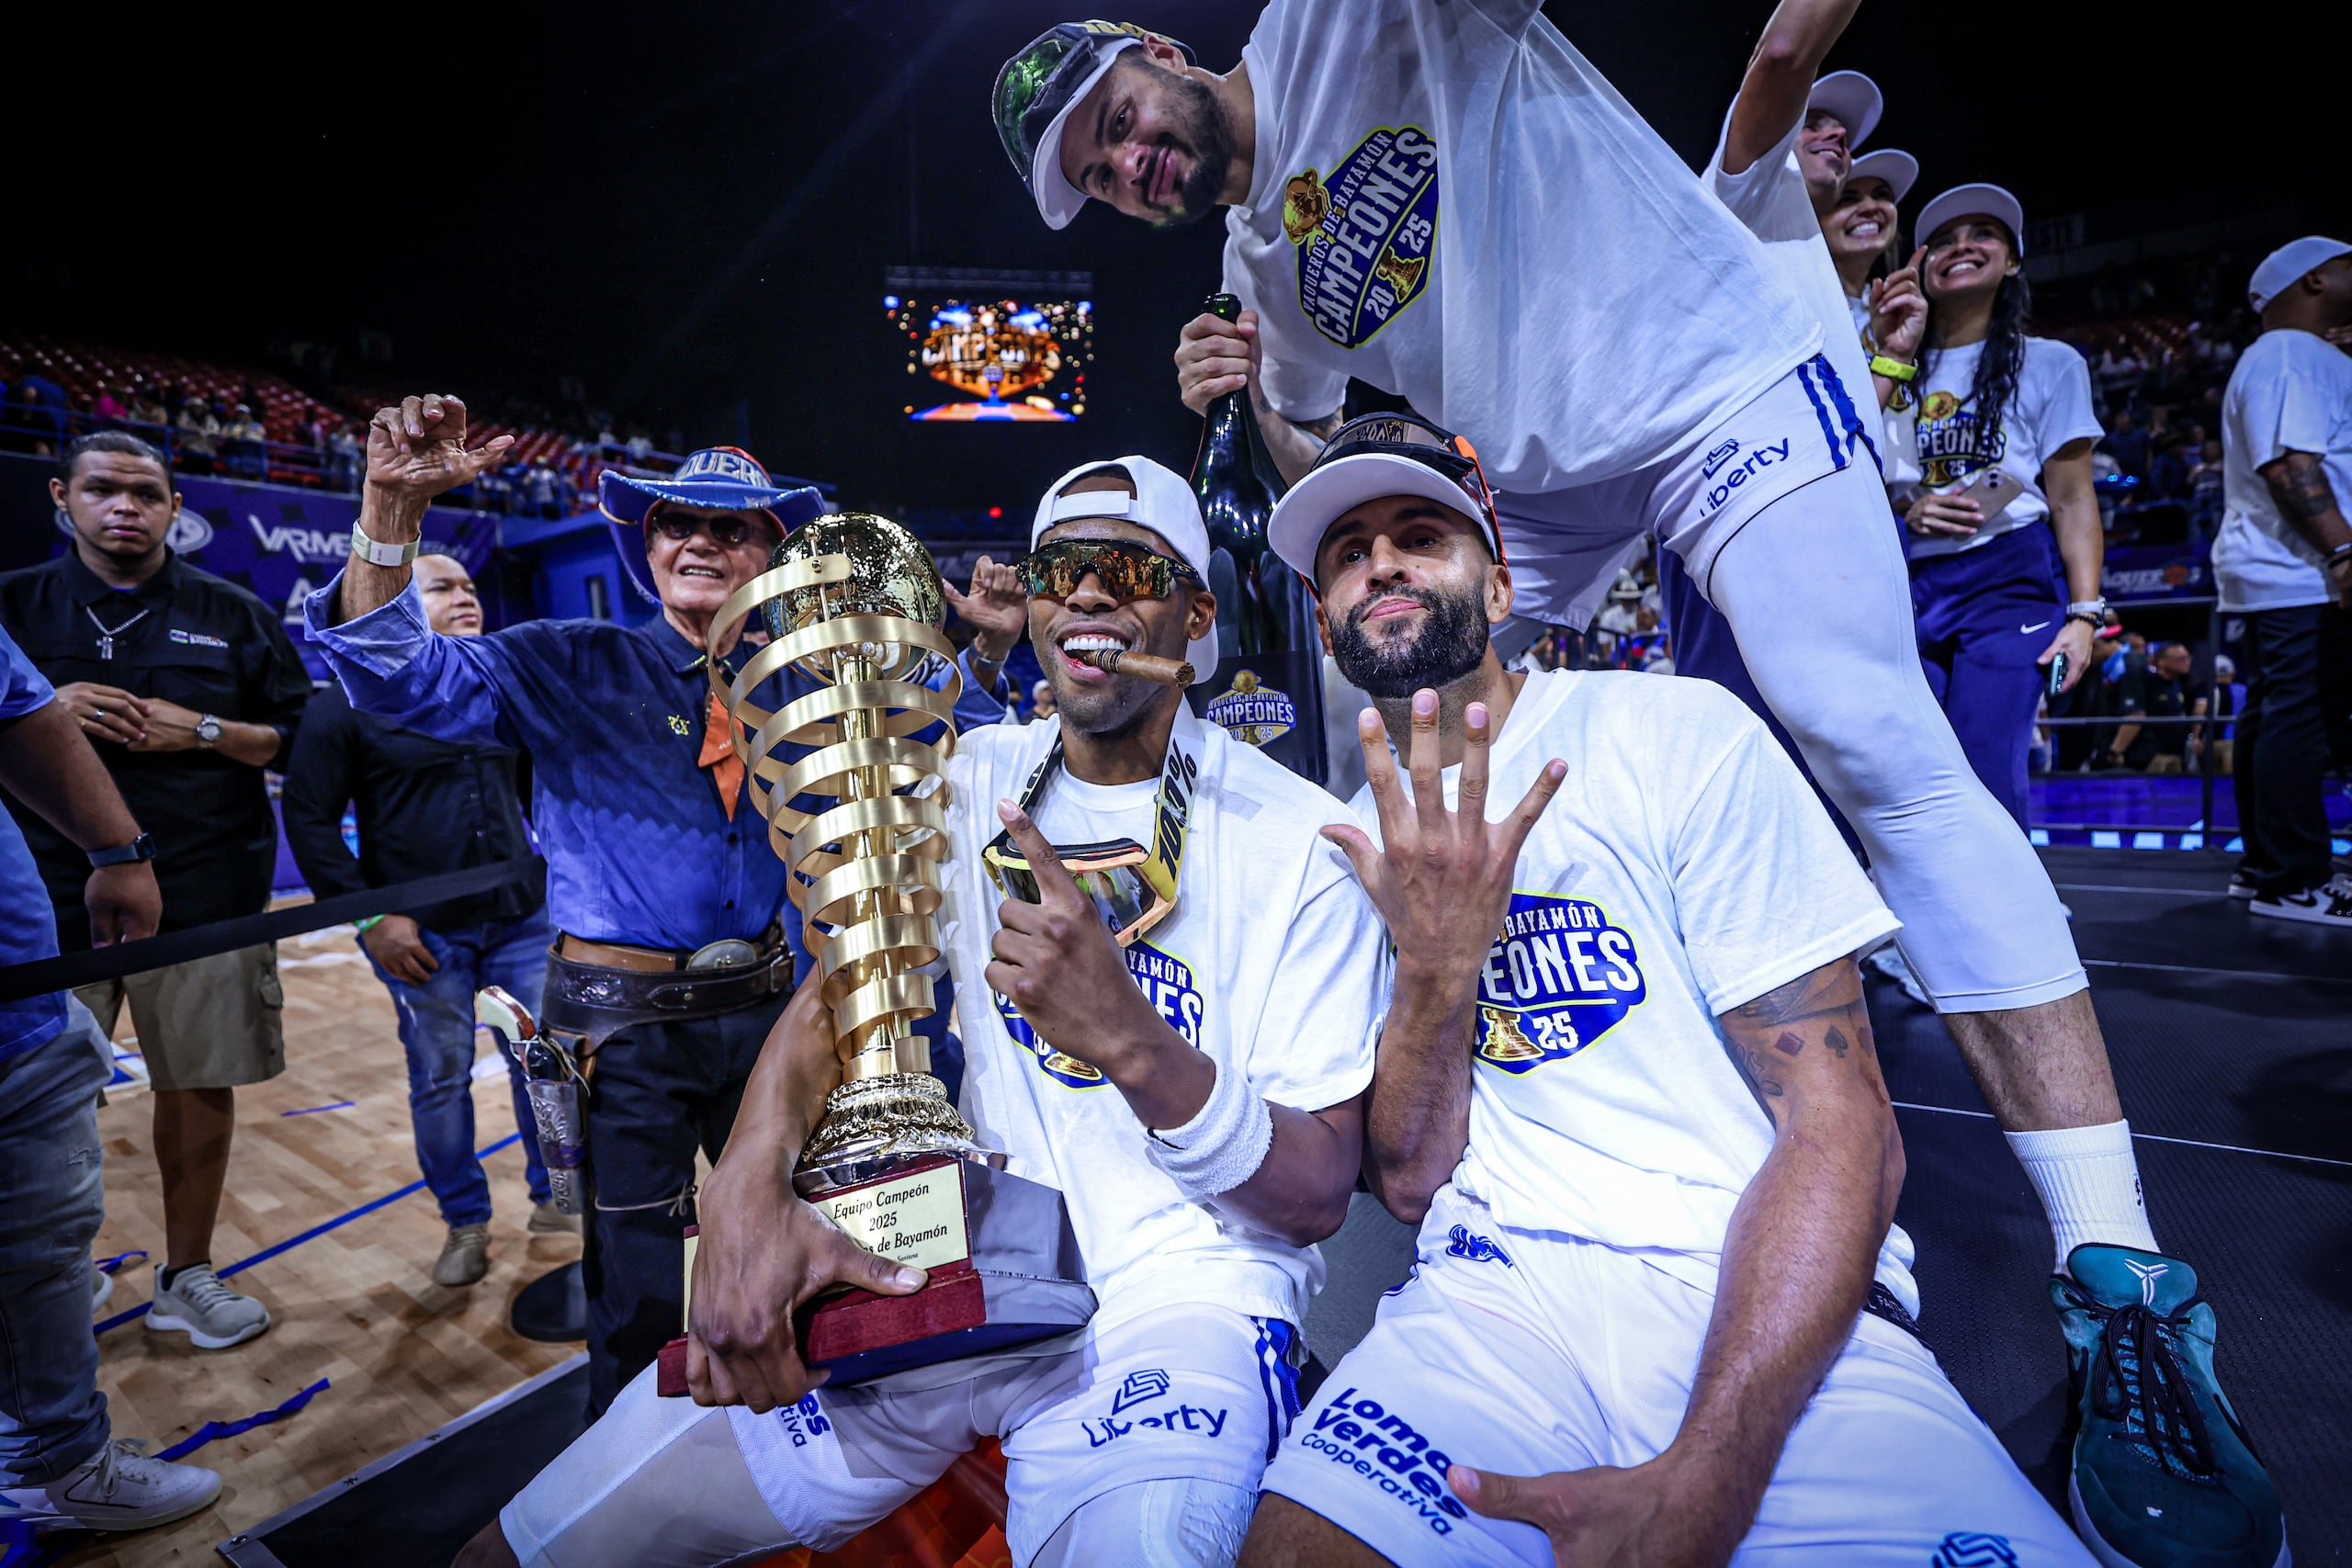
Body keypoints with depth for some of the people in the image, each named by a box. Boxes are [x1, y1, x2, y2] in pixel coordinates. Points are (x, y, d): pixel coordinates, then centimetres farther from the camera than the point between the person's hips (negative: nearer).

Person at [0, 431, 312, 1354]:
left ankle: (186, 1275, 22)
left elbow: (303, 741, 6)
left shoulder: (233, 615, 8)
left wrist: (201, 731, -9)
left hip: (205, 896, 0)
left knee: (200, 1087, 6)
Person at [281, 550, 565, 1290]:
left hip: (523, 918, 4)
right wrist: (369, 917, -11)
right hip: (422, 930, -3)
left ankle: (554, 1198, 25)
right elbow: (308, 815, -6)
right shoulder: (352, 700, -6)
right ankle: (465, 1223, 24)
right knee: (440, 1077, 7)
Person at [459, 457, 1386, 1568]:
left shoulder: (1298, 838, -8)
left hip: (1185, 1296, -3)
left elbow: (1319, 1196, -10)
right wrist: (748, 1186, -21)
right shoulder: (977, 778, 7)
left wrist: (1131, 1039, -28)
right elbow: (836, 988, 0)